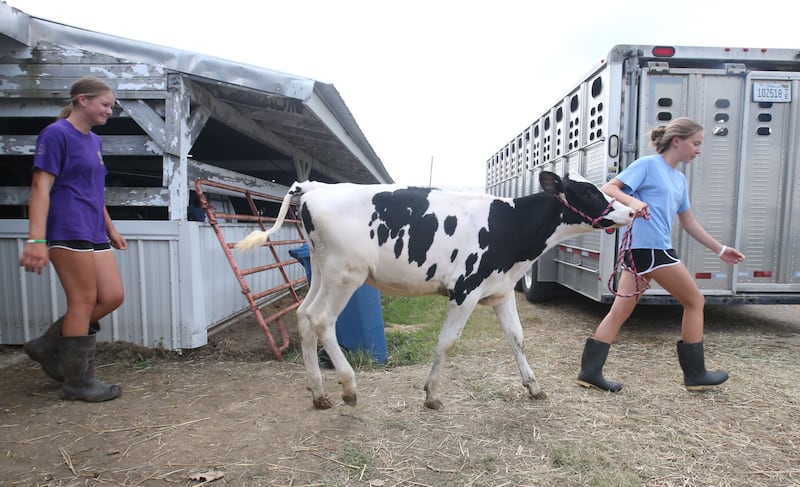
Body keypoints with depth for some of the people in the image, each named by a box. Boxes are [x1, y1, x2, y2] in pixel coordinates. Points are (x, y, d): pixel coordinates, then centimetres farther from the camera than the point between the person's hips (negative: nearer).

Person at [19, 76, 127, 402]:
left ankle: (49, 347, 22)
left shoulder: (93, 140, 18)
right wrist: (36, 240, -21)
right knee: (84, 301, -4)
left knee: (113, 297, 4)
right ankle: (78, 382, 9)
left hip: (93, 232, 9)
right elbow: (41, 187, -14)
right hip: (68, 230, -8)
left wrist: (110, 229, 26)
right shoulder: (56, 133, -6)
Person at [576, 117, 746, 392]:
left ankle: (590, 371, 8)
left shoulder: (679, 179, 20)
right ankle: (695, 375, 22)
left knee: (621, 310, 5)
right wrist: (632, 201, -31)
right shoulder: (648, 164, -4)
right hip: (650, 248, -8)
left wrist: (719, 249, 26)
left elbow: (689, 222, 25)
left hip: (639, 252, 8)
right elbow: (608, 188, -12)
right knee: (695, 302, 8)